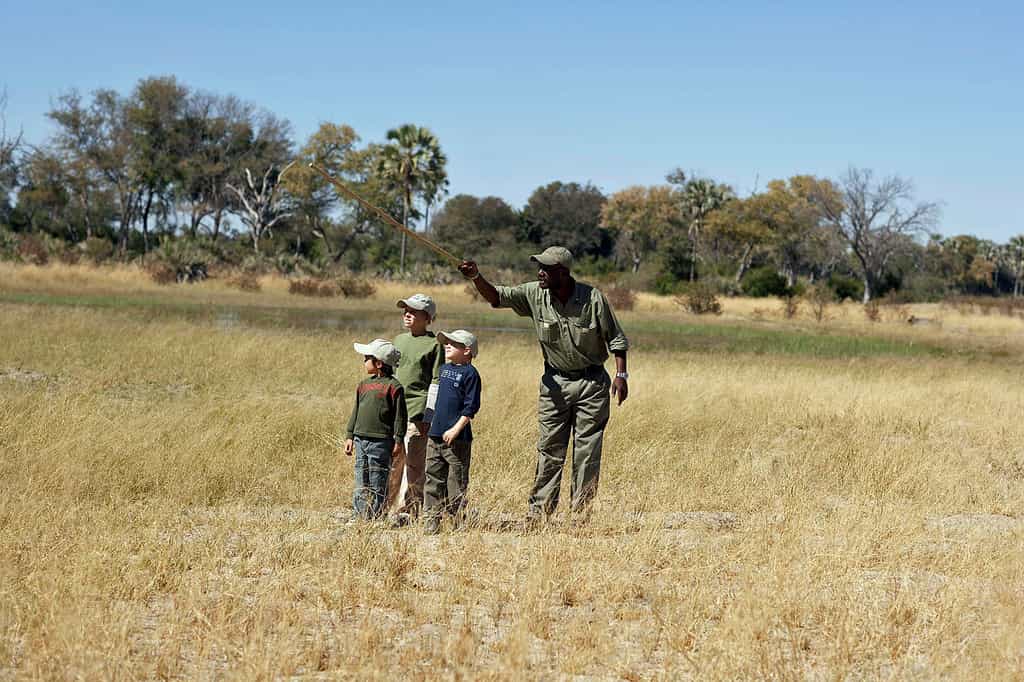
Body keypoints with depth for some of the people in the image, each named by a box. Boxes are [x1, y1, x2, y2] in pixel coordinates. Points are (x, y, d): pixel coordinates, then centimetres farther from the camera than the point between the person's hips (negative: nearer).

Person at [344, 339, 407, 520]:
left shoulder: (393, 386, -8)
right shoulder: (363, 385, 12)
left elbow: (400, 416, -7)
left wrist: (398, 441, -8)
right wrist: (349, 436, 14)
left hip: (380, 442, -6)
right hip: (360, 439, 6)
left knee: (377, 483, 0)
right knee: (360, 482, 9)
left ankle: (374, 516, 6)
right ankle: (358, 514, 14)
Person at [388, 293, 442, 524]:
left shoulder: (433, 344, -2)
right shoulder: (399, 340, 17)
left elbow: (437, 383, -5)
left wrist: (430, 414, -11)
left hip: (418, 412, -6)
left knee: (413, 464, -6)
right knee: (394, 462, 7)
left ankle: (407, 510, -3)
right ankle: (392, 507, 13)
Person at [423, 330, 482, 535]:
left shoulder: (470, 373, -8)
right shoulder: (444, 369, 15)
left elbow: (471, 407, -13)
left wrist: (456, 429, -18)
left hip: (457, 438, -8)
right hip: (435, 435, 8)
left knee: (456, 481, -1)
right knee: (433, 478, 7)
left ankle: (458, 520, 5)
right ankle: (430, 519, 11)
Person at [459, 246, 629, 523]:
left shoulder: (593, 298, -13)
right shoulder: (535, 294, -6)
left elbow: (616, 339, -4)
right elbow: (496, 297, -10)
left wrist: (621, 375, -11)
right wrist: (476, 277, -29)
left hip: (592, 383, -2)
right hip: (555, 383, 2)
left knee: (587, 452, 2)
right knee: (549, 450, 2)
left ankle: (582, 515, 9)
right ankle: (538, 513, 4)